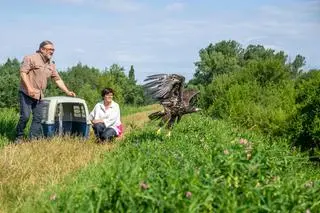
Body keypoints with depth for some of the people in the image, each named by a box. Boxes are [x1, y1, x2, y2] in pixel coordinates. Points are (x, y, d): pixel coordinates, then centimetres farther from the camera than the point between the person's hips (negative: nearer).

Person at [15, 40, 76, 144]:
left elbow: (58, 79, 19)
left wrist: (67, 92, 10)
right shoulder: (31, 58, -6)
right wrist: (29, 88, -23)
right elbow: (23, 72, -14)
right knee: (25, 116, -11)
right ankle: (19, 137, 5)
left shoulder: (51, 65, 16)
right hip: (26, 93, -7)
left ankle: (33, 139, 9)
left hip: (39, 95, 7)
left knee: (38, 118, 4)